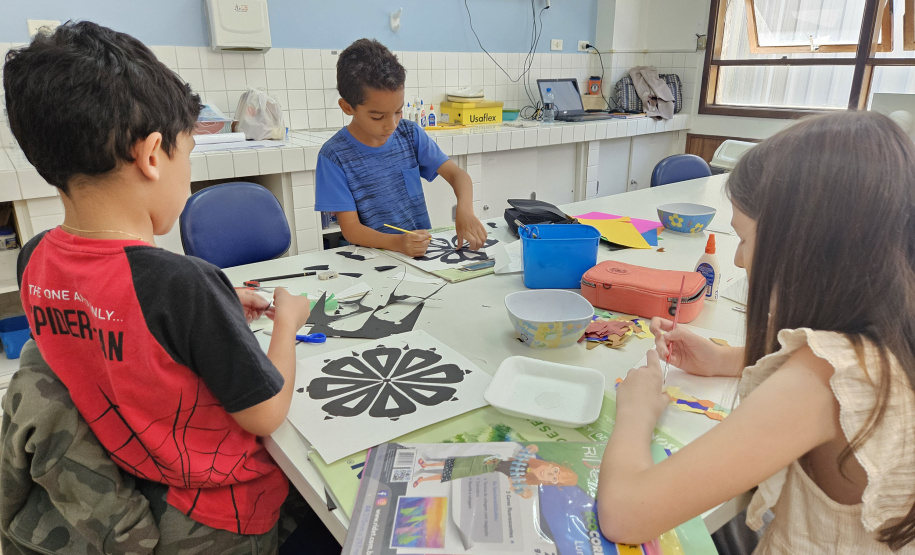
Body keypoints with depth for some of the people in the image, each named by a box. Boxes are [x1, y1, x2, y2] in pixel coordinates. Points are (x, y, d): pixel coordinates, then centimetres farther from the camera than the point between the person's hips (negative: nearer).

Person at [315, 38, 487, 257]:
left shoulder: (410, 134, 2)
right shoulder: (334, 155, -9)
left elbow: (457, 174, 1)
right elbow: (350, 228, -12)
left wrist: (465, 210, -21)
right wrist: (398, 243, -30)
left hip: (423, 248, 3)